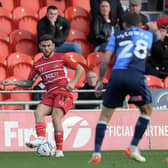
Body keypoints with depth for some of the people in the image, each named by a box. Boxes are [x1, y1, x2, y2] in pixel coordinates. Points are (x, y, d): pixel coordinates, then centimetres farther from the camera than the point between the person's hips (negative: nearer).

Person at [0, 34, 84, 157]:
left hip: (63, 93, -5)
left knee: (56, 117, -24)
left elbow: (80, 69, 10)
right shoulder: (38, 65, 14)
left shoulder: (61, 58, 4)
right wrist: (12, 82, 9)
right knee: (39, 112, -24)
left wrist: (73, 83, -6)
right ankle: (41, 138, -42)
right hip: (49, 95, 5)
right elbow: (30, 83, 21)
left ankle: (59, 150, -24)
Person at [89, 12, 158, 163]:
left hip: (117, 75, 1)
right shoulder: (147, 35, 23)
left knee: (105, 115, 12)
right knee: (147, 110, 23)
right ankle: (133, 148, 13)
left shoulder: (116, 36, 20)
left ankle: (96, 153, -1)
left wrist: (100, 80, 17)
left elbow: (106, 59, 11)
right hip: (136, 76, -1)